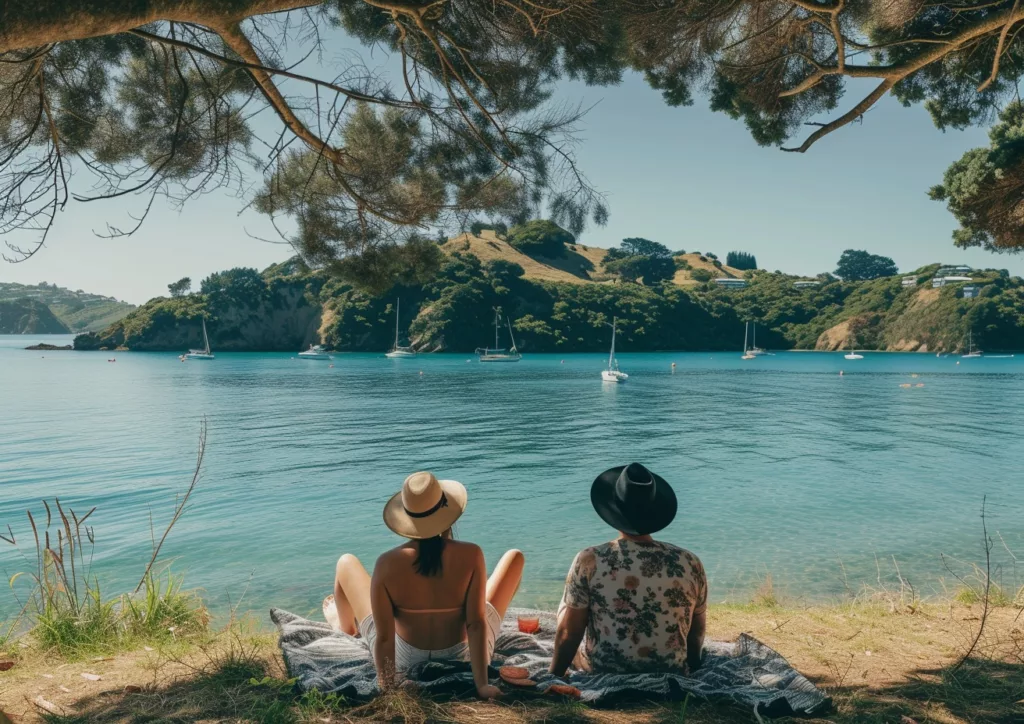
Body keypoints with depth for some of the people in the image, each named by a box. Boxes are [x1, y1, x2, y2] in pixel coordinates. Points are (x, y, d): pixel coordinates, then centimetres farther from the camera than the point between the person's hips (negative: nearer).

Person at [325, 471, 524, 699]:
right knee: (515, 557, 14)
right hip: (462, 660, 0)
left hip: (404, 662, 0)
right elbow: (476, 624, -22)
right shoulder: (470, 555, -25)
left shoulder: (387, 564, -25)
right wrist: (482, 684, -15)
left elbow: (384, 637, -20)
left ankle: (346, 626, 51)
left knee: (346, 563, 17)